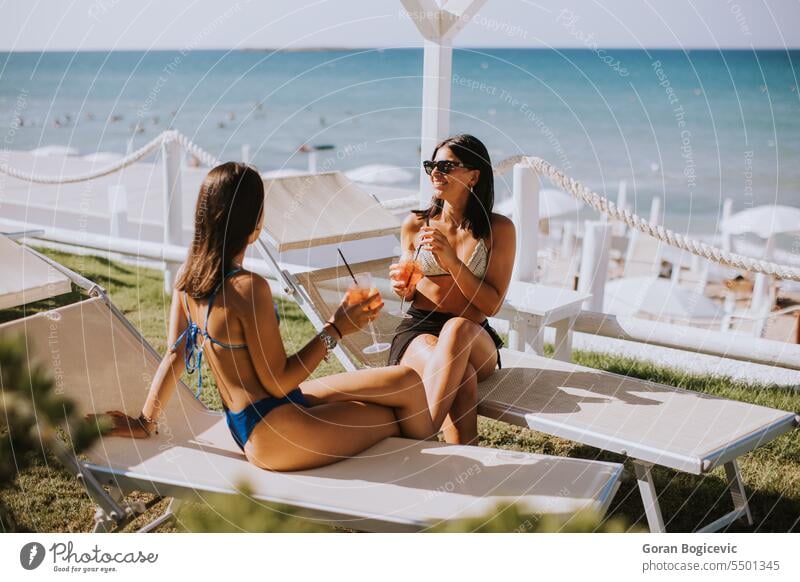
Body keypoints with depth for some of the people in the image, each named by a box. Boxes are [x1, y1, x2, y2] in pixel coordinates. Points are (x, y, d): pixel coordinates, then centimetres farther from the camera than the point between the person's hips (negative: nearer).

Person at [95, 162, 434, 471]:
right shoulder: (249, 288, -25)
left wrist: (145, 423, 14)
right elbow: (278, 382, -19)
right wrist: (335, 329, -12)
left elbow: (174, 357, 5)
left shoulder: (188, 275, 0)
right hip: (274, 433, -9)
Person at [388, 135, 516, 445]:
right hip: (418, 329, 1)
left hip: (475, 338, 0)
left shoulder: (498, 229, 1)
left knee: (457, 327, -41)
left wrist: (450, 259, -17)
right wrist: (403, 289, -7)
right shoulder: (415, 224, 7)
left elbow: (492, 303, -5)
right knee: (461, 379, -37)